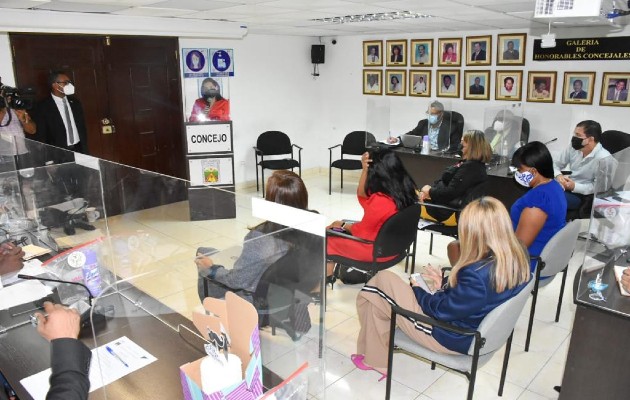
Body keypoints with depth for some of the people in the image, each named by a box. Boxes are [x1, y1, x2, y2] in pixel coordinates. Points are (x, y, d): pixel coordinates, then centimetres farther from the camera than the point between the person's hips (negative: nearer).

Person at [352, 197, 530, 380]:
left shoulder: (476, 274, -36)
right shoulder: (519, 257, -9)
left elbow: (442, 310, -23)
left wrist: (416, 290, -5)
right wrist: (445, 285, 3)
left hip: (453, 341, -9)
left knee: (381, 280, 1)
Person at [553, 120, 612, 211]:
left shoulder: (604, 158, -19)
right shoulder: (574, 147, -2)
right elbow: (555, 163, 6)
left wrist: (574, 186, -26)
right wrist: (558, 175, -16)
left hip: (584, 195, -6)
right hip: (568, 185, 6)